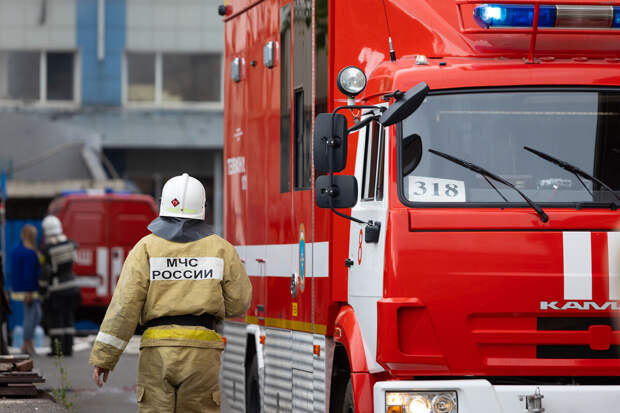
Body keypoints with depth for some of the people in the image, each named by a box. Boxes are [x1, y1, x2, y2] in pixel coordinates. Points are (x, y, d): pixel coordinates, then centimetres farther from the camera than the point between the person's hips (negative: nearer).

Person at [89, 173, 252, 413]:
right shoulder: (221, 250, 3)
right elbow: (239, 304, 7)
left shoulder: (146, 249, 0)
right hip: (201, 353, 1)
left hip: (158, 351, -1)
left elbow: (124, 306, -5)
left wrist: (103, 357, -1)